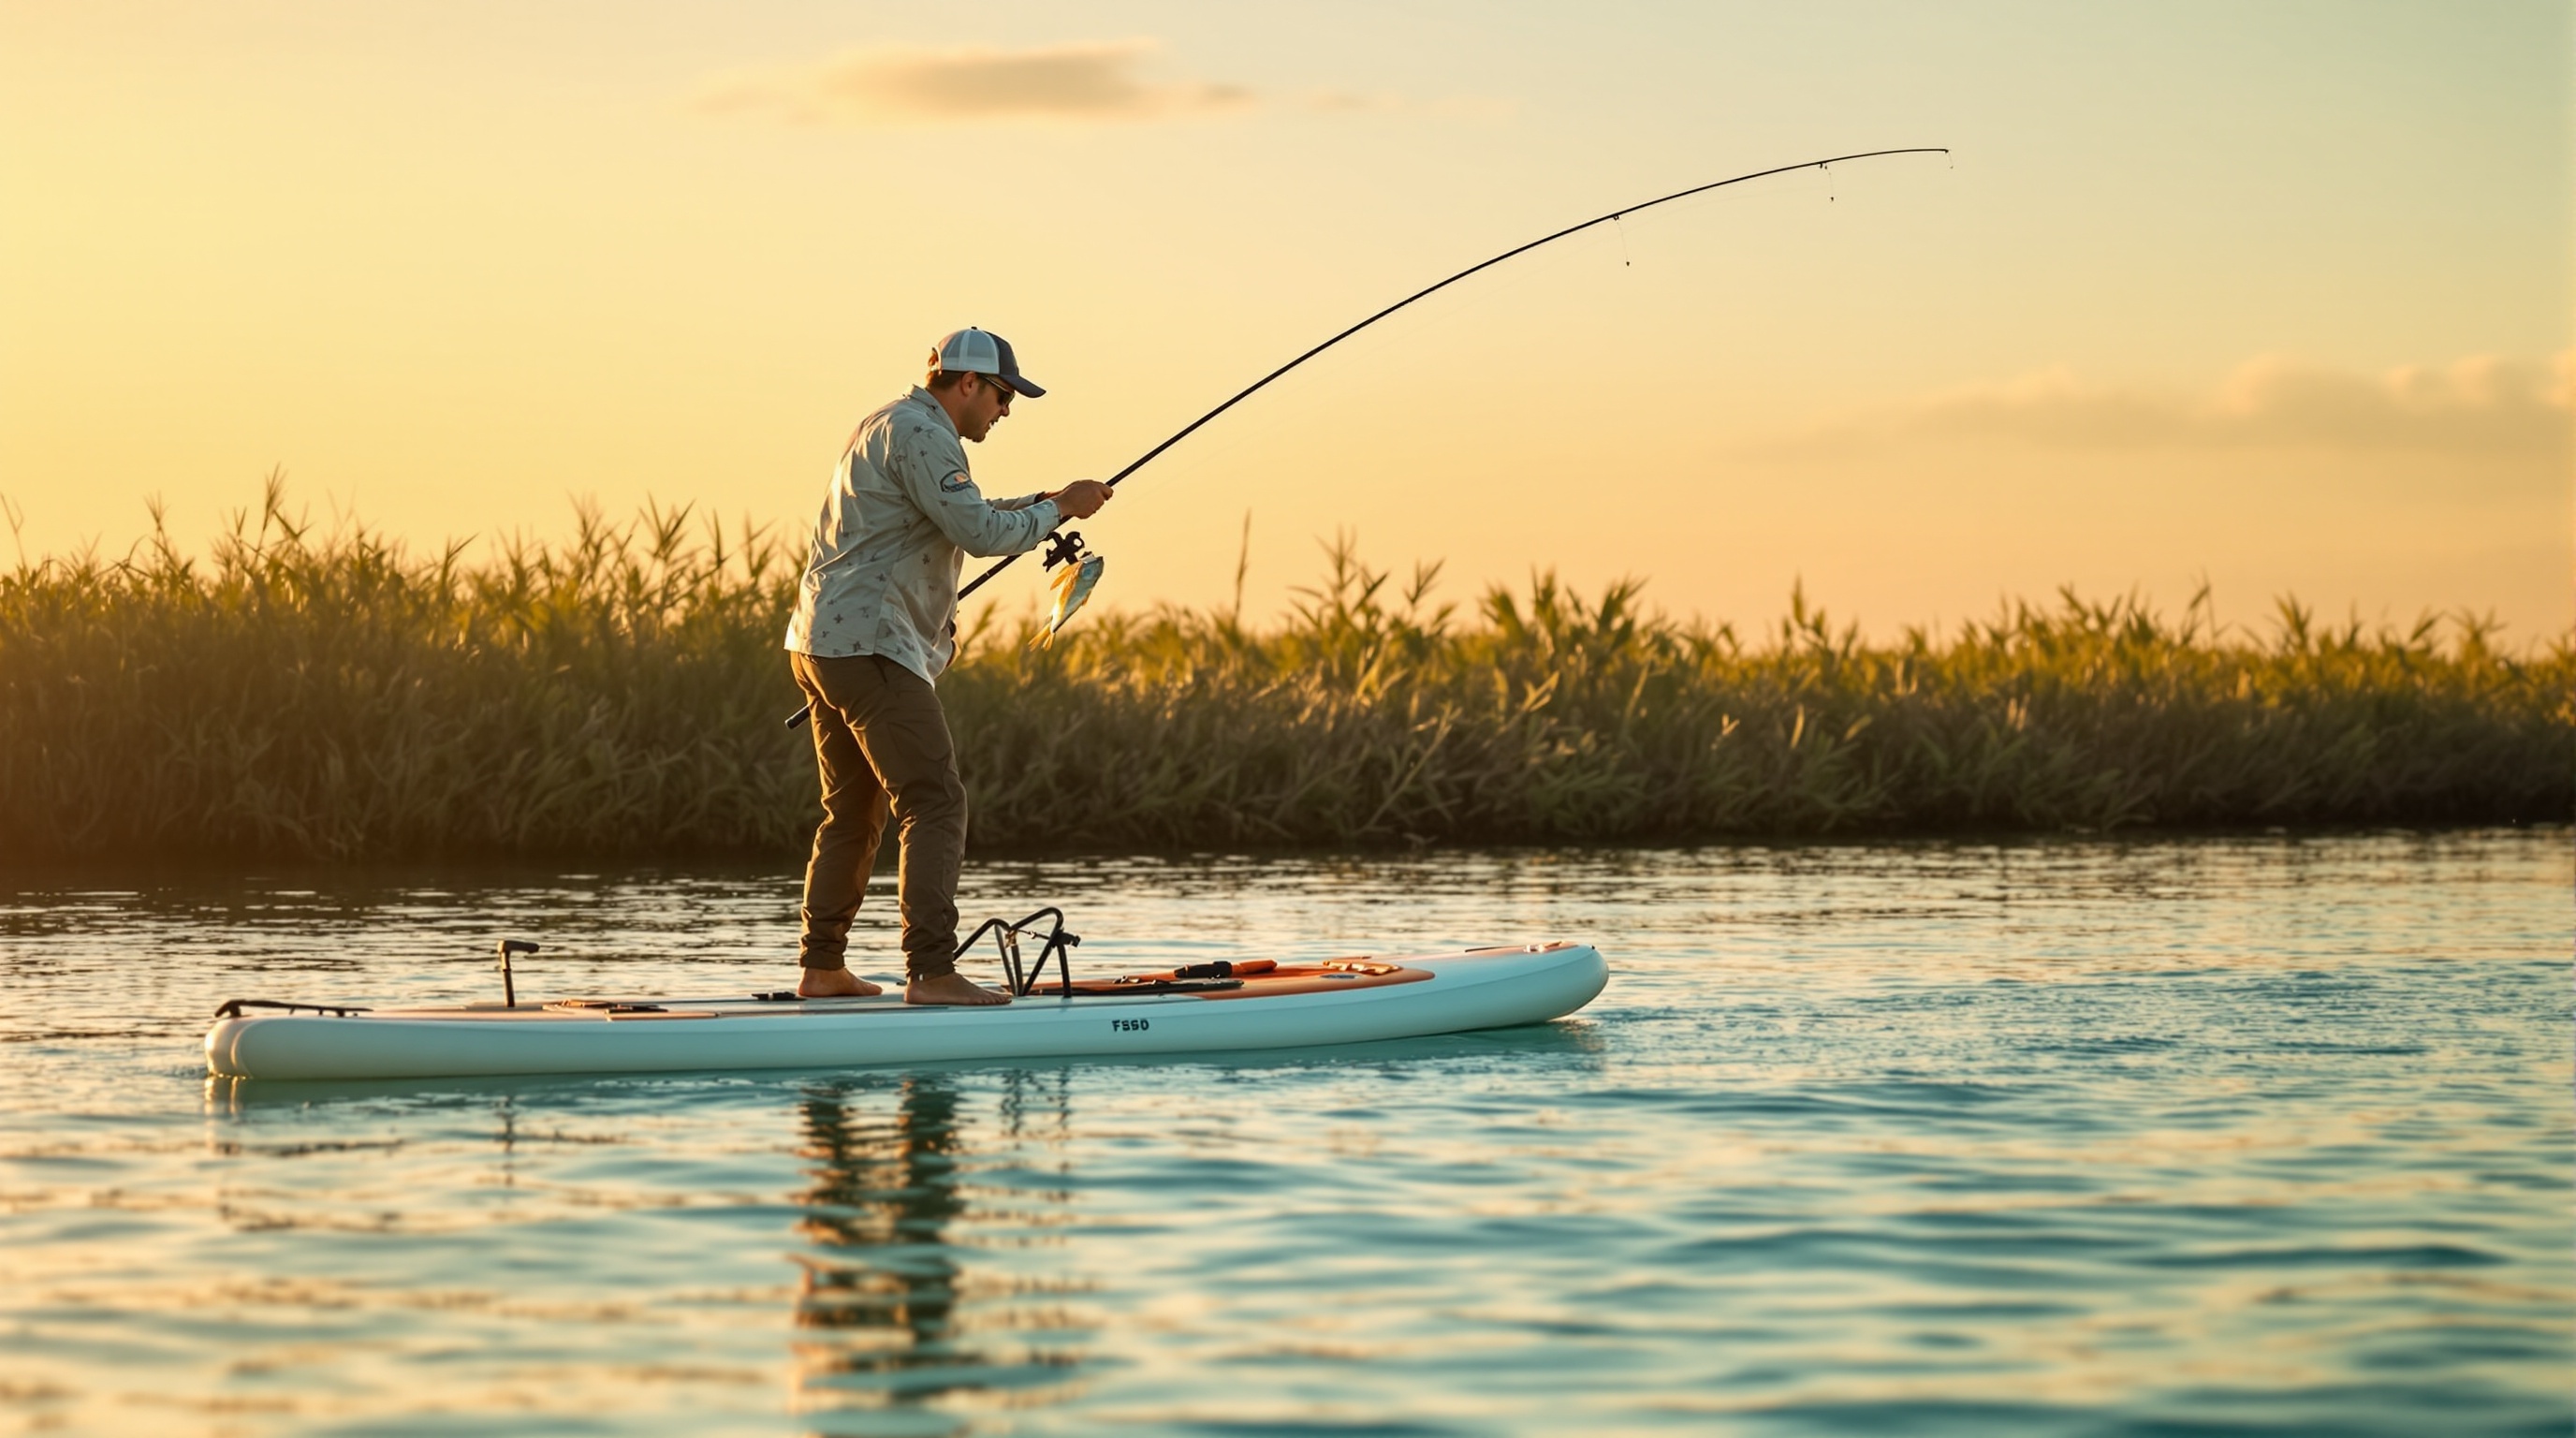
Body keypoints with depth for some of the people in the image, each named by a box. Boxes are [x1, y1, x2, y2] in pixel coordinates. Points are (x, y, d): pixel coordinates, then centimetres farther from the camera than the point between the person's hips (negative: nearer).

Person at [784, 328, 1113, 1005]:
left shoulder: (890, 426, 23)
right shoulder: (920, 434, -11)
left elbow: (962, 518, 31)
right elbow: (980, 532, -18)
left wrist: (1041, 503, 20)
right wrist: (1060, 510, -6)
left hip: (823, 642, 11)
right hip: (870, 645, -11)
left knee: (854, 812, 16)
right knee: (934, 803, -13)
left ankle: (821, 968, 19)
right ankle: (931, 972, -19)